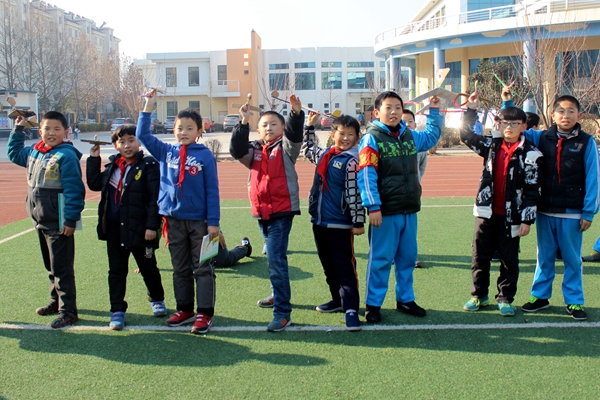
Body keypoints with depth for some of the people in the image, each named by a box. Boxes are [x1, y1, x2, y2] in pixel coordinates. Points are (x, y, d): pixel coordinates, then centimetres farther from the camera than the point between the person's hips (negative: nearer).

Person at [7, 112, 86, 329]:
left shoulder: (67, 155, -16)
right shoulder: (34, 151, 8)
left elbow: (74, 189, -19)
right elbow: (14, 153, 30)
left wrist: (71, 219, -20)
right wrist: (18, 130, 22)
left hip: (59, 222, -8)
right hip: (40, 220, 8)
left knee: (61, 267, -2)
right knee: (50, 265, 19)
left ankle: (68, 310, 6)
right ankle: (56, 301, 33)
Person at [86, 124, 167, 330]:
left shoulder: (149, 165, -10)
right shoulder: (112, 166, 10)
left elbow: (155, 198, -14)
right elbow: (94, 184, 14)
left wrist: (152, 226, -19)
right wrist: (94, 158, 8)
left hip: (139, 228, -5)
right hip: (114, 228, 5)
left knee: (148, 267, 13)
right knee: (116, 271, 8)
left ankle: (157, 299, 36)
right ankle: (117, 311, 16)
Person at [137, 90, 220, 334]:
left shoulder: (205, 155, -5)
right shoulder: (166, 152, 5)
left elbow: (212, 190, -6)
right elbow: (143, 135, 6)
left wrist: (213, 222, -9)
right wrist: (148, 106, 0)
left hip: (199, 220, -4)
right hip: (174, 220, 4)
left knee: (203, 268, 1)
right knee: (180, 269, 13)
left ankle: (205, 313, 6)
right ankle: (185, 310, 24)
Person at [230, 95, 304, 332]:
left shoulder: (285, 148, 1)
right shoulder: (254, 151, 10)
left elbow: (295, 134, -17)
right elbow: (236, 150, -7)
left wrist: (296, 113, -34)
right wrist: (244, 123, -15)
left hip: (282, 211, -6)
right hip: (262, 212, 6)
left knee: (275, 259, -14)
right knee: (274, 257, 22)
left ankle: (282, 313, -10)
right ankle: (278, 295, 43)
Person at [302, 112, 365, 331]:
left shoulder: (352, 161, -13)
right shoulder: (323, 155, 10)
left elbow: (355, 192, -15)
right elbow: (307, 149, 33)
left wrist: (358, 222, -16)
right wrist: (310, 126, 29)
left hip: (340, 225, -8)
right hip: (319, 221, 8)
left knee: (345, 268, -5)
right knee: (328, 265, 18)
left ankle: (351, 309, -1)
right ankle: (338, 299, 33)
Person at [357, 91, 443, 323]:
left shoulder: (410, 136, 11)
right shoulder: (371, 138, -8)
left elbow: (432, 137, 33)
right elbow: (366, 175, -16)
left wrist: (434, 111, 25)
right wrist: (373, 207, -21)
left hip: (410, 210, 6)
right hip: (385, 212, -6)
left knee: (408, 258, 14)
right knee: (380, 259, 0)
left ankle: (405, 299, 28)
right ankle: (373, 304, 12)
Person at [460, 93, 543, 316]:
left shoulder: (530, 154, -6)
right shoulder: (492, 146, 7)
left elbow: (532, 189, -8)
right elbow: (467, 136, 13)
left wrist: (527, 219, -11)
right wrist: (471, 110, 3)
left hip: (511, 216, -4)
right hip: (487, 212, 4)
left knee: (509, 260, 6)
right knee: (480, 256, 9)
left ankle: (505, 298, 20)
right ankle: (479, 295, 22)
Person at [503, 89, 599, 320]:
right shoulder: (542, 138, 3)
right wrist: (507, 103, 1)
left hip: (572, 213, -2)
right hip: (544, 211, 3)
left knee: (572, 259, 7)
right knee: (544, 256, 14)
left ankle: (574, 301, 19)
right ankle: (540, 296, 27)